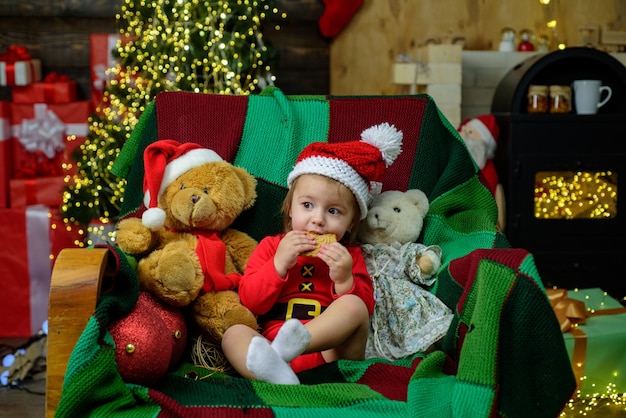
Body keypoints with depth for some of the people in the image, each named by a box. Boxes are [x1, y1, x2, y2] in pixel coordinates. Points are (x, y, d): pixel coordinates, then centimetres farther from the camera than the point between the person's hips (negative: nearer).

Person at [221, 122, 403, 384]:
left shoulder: (349, 255, 16)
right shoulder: (271, 247, 16)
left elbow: (365, 308, 5)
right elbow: (250, 301, 3)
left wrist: (345, 280, -12)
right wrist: (279, 264, -9)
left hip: (331, 351, 0)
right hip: (270, 342, 1)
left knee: (353, 306, -25)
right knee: (233, 334, -25)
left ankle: (286, 346, -47)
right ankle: (272, 369, -57)